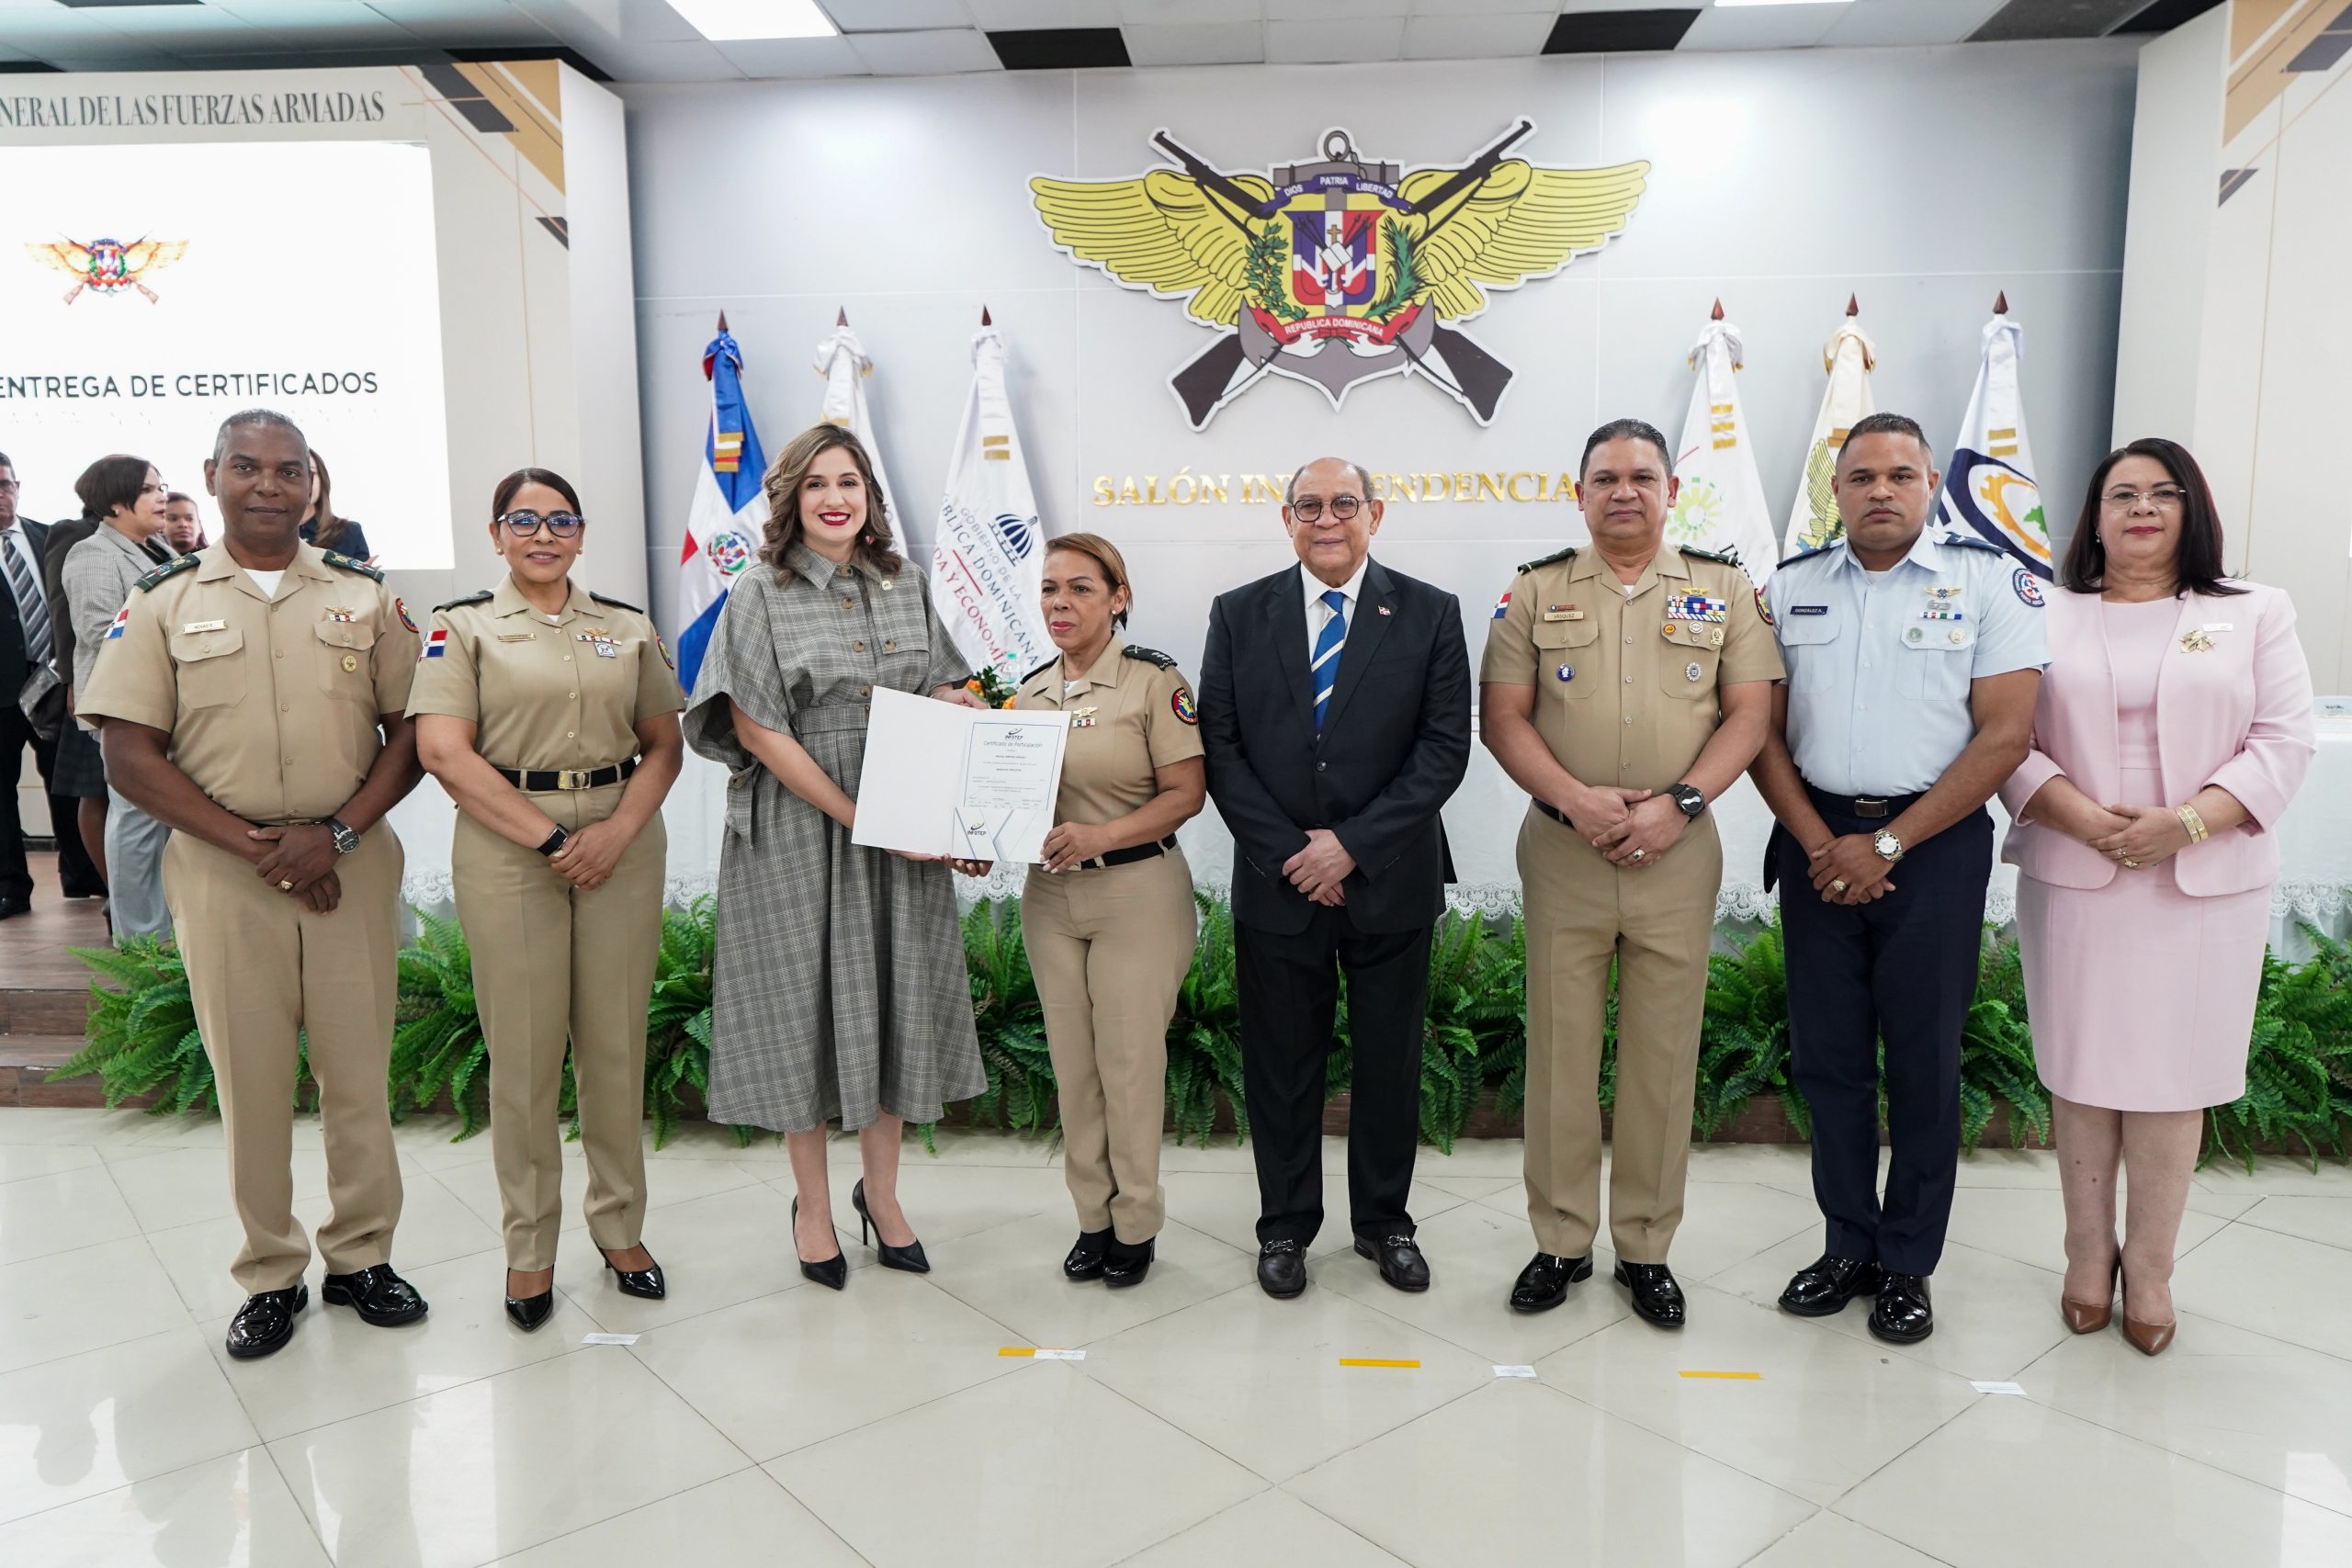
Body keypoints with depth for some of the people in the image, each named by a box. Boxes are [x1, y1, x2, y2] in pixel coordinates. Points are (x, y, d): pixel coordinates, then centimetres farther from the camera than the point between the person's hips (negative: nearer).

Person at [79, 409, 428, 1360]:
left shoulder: (365, 596, 7)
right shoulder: (164, 603, 5)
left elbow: (411, 731, 4)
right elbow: (129, 756, -1)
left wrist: (336, 832, -10)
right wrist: (253, 846, -11)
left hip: (352, 862, 1)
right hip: (221, 869, 0)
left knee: (358, 1069, 7)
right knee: (249, 1077, 7)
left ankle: (361, 1257, 23)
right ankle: (271, 1275, 22)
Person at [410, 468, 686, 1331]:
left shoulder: (628, 627, 12)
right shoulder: (463, 626, 3)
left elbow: (664, 742, 9)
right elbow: (444, 750, -8)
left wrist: (619, 829, -9)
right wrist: (550, 839, -13)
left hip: (622, 844, 3)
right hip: (508, 848, -2)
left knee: (617, 1041, 7)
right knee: (523, 1050, 2)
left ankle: (620, 1226, 23)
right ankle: (529, 1247, 18)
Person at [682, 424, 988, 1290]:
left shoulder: (906, 586, 8)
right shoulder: (759, 596, -4)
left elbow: (944, 694, 18)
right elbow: (756, 730, -11)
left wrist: (953, 702, -7)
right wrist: (856, 817, -16)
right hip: (797, 830, -3)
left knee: (896, 1000, 9)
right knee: (808, 1002, 6)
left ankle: (880, 1191, 27)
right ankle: (813, 1202, 24)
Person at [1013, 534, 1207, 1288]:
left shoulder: (1154, 680, -8)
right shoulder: (1031, 690, 8)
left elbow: (1186, 792, -12)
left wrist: (1103, 835, -23)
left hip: (1138, 893, -5)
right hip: (1050, 895, 5)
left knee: (1129, 1063, 3)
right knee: (1073, 1064, 11)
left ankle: (1136, 1224, 21)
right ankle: (1092, 1216, 26)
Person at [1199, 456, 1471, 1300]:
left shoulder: (1430, 614, 0)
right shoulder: (1238, 615, 3)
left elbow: (1445, 748, -5)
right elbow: (1220, 748, -1)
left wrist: (1352, 844, -13)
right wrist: (1289, 854, -10)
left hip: (1391, 881, 0)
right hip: (1276, 882, 1)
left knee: (1390, 1062, 12)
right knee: (1280, 1063, 10)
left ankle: (1383, 1221, 31)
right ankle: (1285, 1225, 28)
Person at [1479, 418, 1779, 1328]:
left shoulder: (1723, 588, 8)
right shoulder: (1535, 591, 6)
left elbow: (1749, 712, 1)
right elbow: (1503, 716, 0)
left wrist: (1677, 804, -13)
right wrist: (1577, 800, -14)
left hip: (1678, 852, 0)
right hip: (1562, 852, 0)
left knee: (1664, 1054, 7)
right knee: (1560, 1048, 5)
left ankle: (1646, 1247, 21)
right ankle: (1560, 1242, 19)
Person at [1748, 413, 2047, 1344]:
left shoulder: (1990, 580, -2)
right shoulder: (1789, 589, 7)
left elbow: (2005, 735, -9)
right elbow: (1763, 729, 5)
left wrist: (1886, 845, -12)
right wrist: (1818, 843, -8)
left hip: (1932, 842, -3)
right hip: (1817, 842, 3)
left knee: (1923, 1060, 5)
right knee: (1828, 1054, 9)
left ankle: (1908, 1265, 20)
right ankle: (1848, 1245, 25)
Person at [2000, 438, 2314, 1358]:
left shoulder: (2256, 614, 7)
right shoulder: (2047, 617, 7)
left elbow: (2284, 743, 0)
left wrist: (2186, 822, -15)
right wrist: (2082, 818, -15)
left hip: (2204, 887, 0)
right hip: (2073, 880, 0)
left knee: (2173, 1078, 4)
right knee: (2080, 1074, 6)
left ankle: (2150, 1270, 18)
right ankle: (2088, 1255, 21)